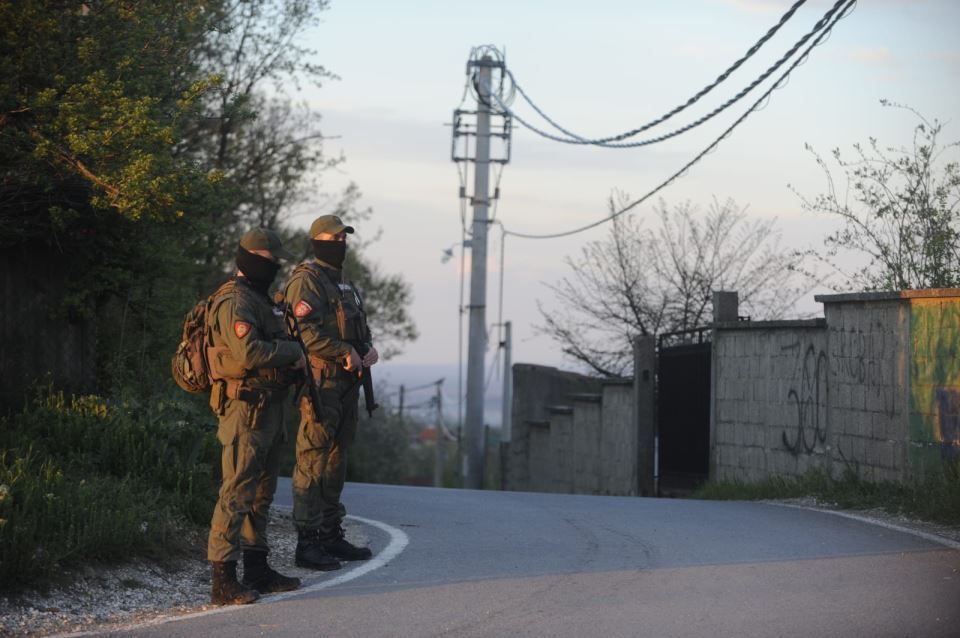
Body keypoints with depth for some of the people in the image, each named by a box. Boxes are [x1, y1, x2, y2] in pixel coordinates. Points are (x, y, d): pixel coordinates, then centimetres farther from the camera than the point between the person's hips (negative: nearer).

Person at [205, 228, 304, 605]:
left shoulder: (260, 300, 21)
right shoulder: (234, 302, -14)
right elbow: (248, 351, -26)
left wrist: (294, 356, 8)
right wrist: (293, 352, -13)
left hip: (268, 408, 11)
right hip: (246, 406, -11)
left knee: (262, 492, 16)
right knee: (238, 491, -12)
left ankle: (257, 570, 24)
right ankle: (223, 581, -14)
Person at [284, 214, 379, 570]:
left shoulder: (343, 284, 21)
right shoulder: (306, 280, -10)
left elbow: (359, 327, 24)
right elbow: (306, 331, -21)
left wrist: (368, 348, 3)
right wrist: (346, 352, -20)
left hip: (347, 382, 10)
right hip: (320, 383, -10)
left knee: (336, 460, 13)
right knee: (313, 461, -9)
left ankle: (331, 536, 20)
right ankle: (307, 543, -9)